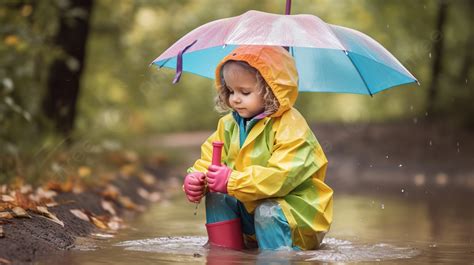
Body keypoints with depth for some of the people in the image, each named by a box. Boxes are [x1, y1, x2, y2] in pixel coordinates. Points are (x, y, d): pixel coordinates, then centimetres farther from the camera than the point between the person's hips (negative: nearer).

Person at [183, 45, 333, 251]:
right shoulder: (229, 124, 4)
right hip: (249, 206, 8)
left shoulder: (291, 127, -22)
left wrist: (233, 180, -38)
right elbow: (208, 158, 3)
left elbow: (282, 175, -33)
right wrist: (195, 178, -21)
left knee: (268, 213, -34)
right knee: (217, 196, -7)